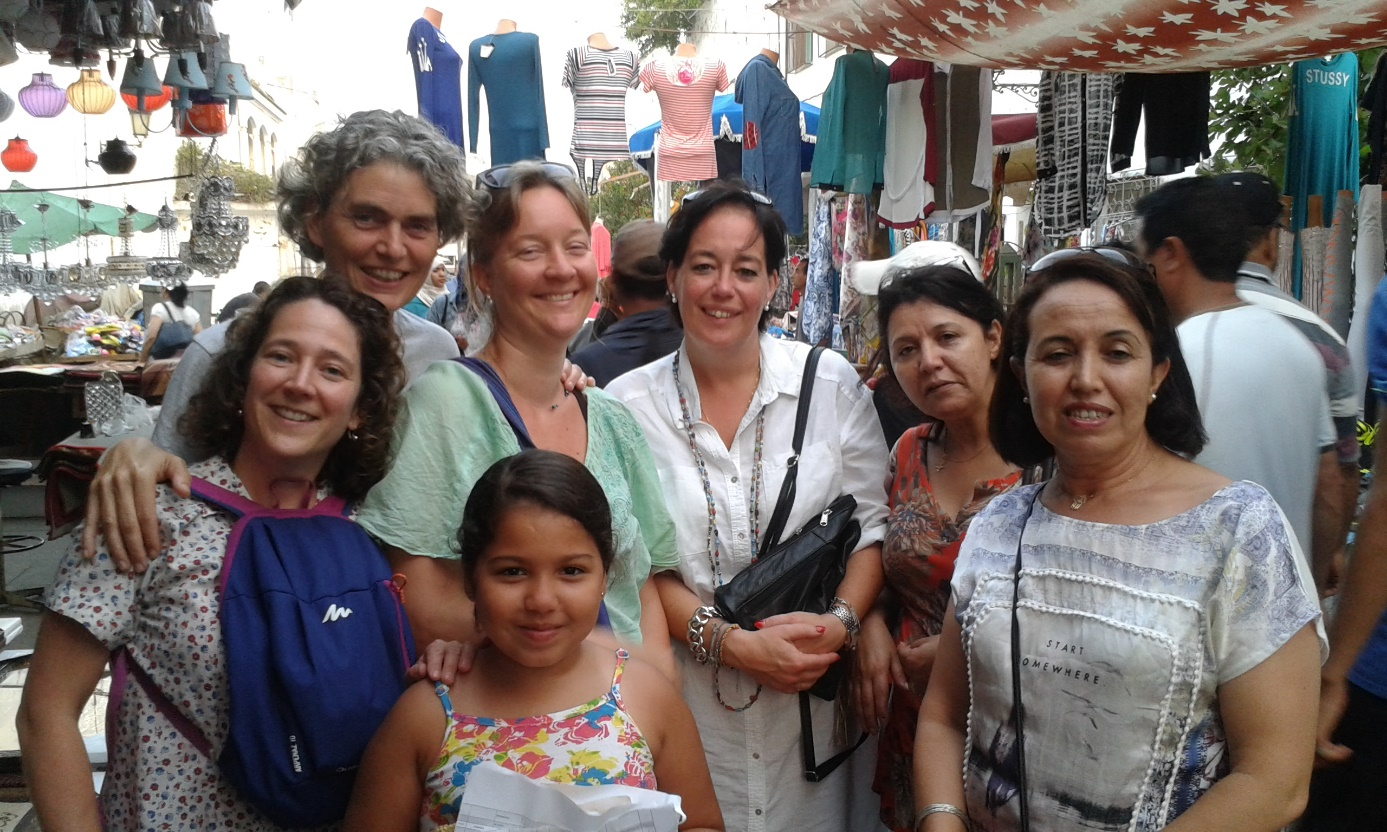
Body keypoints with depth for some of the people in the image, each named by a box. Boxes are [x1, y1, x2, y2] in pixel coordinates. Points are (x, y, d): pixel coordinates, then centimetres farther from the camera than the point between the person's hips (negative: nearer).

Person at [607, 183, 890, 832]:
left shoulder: (831, 383, -1)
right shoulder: (627, 404, -3)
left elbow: (873, 523, 1)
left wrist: (842, 622, -15)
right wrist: (729, 643, -15)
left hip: (816, 694, 1)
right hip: (687, 699, -1)